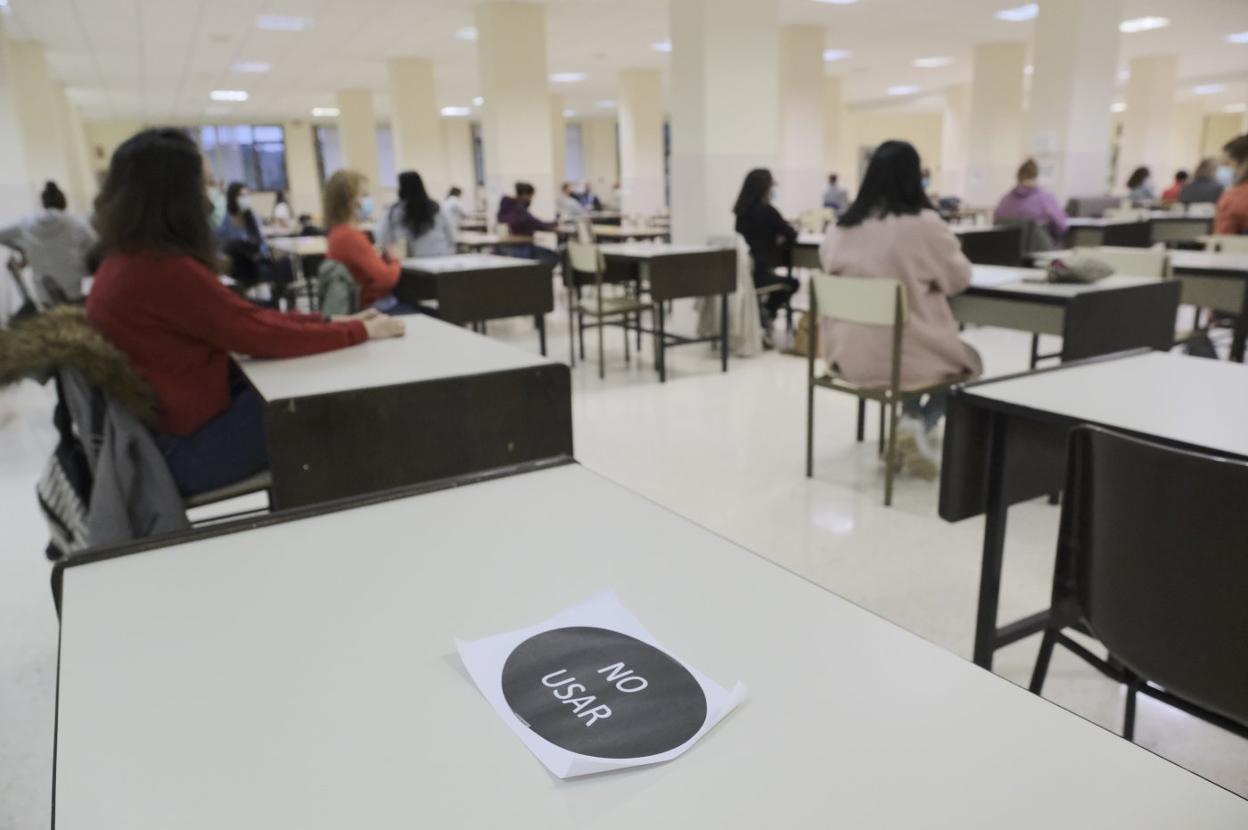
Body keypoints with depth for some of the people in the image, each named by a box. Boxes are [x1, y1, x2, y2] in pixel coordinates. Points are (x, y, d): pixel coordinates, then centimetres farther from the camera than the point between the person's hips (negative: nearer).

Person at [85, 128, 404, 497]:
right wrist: (360, 331, -8)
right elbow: (263, 335, -20)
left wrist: (330, 321, 4)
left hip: (153, 429, 9)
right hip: (184, 448, -9)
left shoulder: (127, 260, 5)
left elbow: (241, 316, 7)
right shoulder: (164, 270, -26)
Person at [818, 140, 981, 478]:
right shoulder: (924, 223, -13)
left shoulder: (843, 226, -1)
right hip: (907, 352, -5)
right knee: (968, 361, 26)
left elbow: (829, 264, 19)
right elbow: (960, 277, 1)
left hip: (851, 355, 6)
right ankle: (919, 427, 4)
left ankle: (908, 422, 22)